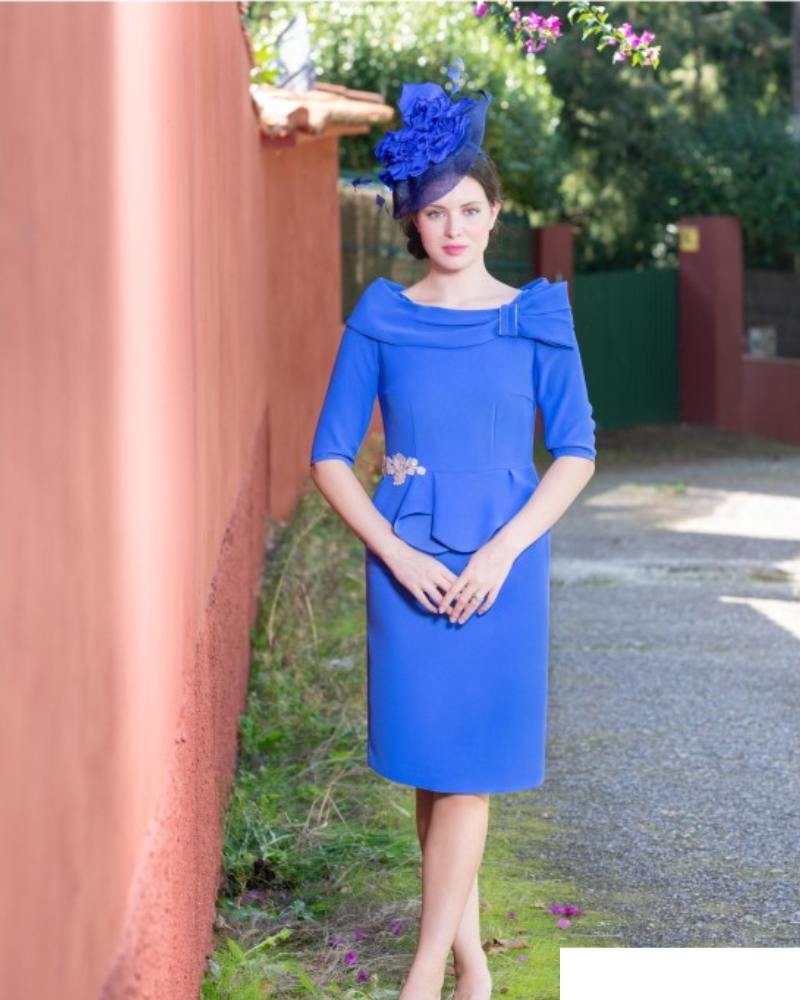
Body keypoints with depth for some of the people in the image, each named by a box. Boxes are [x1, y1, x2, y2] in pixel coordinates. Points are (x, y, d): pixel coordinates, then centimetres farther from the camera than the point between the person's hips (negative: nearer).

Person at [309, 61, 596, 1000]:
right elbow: (330, 455, 2)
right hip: (407, 565, 1)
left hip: (501, 562, -1)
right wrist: (397, 556, -10)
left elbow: (576, 451, 1)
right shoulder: (380, 316, 1)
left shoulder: (536, 317, 1)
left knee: (468, 765, -4)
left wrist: (504, 551, -11)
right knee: (428, 764, 6)